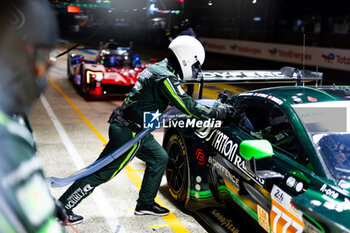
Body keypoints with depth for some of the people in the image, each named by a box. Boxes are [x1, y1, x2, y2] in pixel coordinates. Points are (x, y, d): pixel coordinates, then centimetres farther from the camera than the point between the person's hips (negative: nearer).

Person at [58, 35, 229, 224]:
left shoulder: (158, 68, 11)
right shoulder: (166, 78, -20)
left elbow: (181, 100, 23)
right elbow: (188, 107, -19)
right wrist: (216, 113, -6)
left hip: (137, 131, 10)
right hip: (128, 132, -10)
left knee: (159, 158, 17)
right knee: (101, 173, -2)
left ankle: (145, 204, 27)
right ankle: (62, 207, 8)